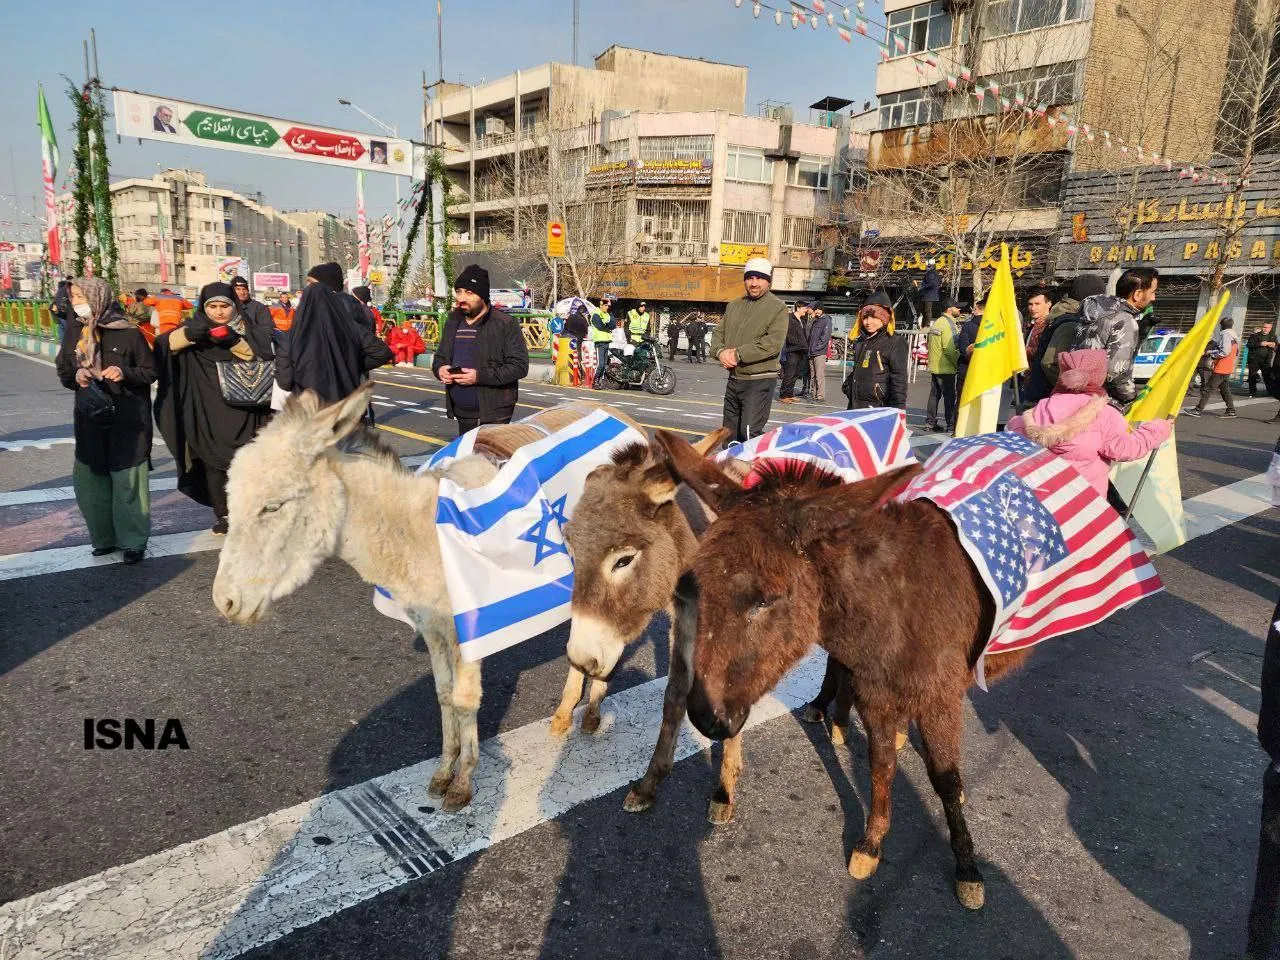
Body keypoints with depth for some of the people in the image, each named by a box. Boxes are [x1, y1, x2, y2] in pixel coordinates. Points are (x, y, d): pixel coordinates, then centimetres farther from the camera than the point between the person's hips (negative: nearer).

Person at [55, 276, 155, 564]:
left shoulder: (128, 332, -7)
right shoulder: (73, 331, 7)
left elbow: (150, 372, -3)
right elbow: (63, 370, 13)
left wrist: (125, 374, -21)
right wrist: (76, 375, -9)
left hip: (127, 420, -5)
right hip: (90, 417, 5)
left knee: (128, 481, -1)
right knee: (88, 479, 8)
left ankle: (134, 540, 11)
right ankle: (105, 537, 22)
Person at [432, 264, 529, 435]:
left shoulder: (505, 324, -10)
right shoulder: (452, 323, 11)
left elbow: (520, 366, -14)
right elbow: (440, 356, 24)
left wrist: (480, 376, -22)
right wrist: (439, 368, -2)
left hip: (493, 416, -7)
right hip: (462, 415, 7)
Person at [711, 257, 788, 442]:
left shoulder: (778, 308, -6)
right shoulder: (734, 306, 15)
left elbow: (773, 343, -18)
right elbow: (718, 332, 14)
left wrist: (738, 354, -19)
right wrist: (721, 352, -8)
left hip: (759, 380, -7)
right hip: (734, 379, 7)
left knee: (750, 433, -17)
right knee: (729, 434, 15)